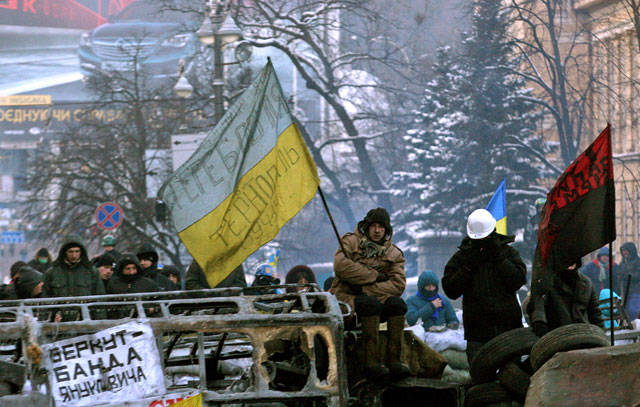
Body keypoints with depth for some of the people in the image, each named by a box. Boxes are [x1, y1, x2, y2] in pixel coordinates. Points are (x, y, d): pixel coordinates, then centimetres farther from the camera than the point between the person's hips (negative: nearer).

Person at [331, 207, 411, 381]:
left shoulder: (394, 253, 9)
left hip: (376, 299, 4)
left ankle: (394, 360, -28)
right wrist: (374, 276, -15)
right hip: (347, 298, -4)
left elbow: (398, 285, -5)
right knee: (371, 303, -35)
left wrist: (366, 289, -18)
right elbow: (341, 266, -17)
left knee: (397, 303, -26)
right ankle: (372, 362, -37)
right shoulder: (351, 241, 2)